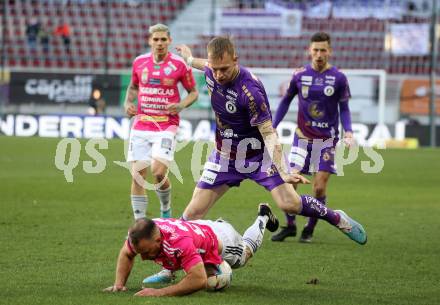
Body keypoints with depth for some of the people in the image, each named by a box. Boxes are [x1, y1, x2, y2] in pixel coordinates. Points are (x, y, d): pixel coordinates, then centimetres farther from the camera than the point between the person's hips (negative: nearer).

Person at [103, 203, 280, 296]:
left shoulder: (179, 241, -53)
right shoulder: (140, 236, -34)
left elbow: (199, 280, -58)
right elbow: (126, 254, -12)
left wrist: (160, 292, -60)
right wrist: (119, 283, -27)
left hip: (221, 239, -5)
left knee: (245, 252, 32)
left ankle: (263, 217, 57)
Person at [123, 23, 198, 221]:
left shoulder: (179, 64, -4)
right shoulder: (139, 62, 6)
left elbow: (193, 92, 6)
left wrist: (181, 105, -12)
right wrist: (128, 103, 4)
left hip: (167, 126, -3)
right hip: (141, 125, 3)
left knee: (158, 172, -18)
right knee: (137, 176, -3)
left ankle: (166, 209, 10)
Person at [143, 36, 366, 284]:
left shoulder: (249, 90, -31)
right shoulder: (212, 71, -12)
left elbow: (269, 133, -27)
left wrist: (283, 172, -36)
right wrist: (191, 60, 38)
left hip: (259, 154, -5)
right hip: (225, 156, 5)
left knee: (290, 203, -20)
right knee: (194, 212, -2)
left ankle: (337, 219, 6)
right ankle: (169, 268, 10)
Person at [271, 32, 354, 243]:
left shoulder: (338, 78, -4)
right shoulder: (299, 75, 0)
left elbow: (344, 109, 3)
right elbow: (286, 101, 12)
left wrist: (348, 132, -12)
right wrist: (272, 127, 8)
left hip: (327, 139, -1)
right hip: (303, 137, 1)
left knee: (319, 188, -6)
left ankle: (310, 229, 14)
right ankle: (290, 225, 14)